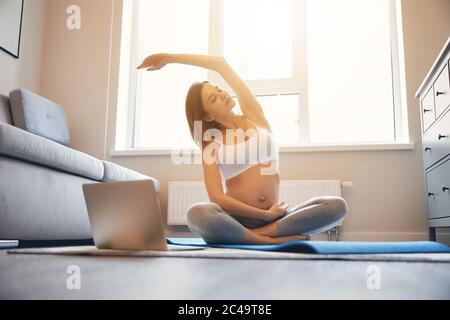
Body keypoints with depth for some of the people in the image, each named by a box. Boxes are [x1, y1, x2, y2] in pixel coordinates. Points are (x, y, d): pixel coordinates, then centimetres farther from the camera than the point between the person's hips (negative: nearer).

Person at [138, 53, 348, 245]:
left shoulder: (253, 115, 12)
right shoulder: (211, 146, 3)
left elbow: (221, 64, 9)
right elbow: (217, 198, -11)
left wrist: (170, 58, 12)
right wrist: (266, 215, -16)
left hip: (274, 216, 3)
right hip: (237, 219, -3)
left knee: (338, 206, -22)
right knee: (198, 214, -37)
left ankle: (260, 233, -25)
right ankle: (271, 239, -25)